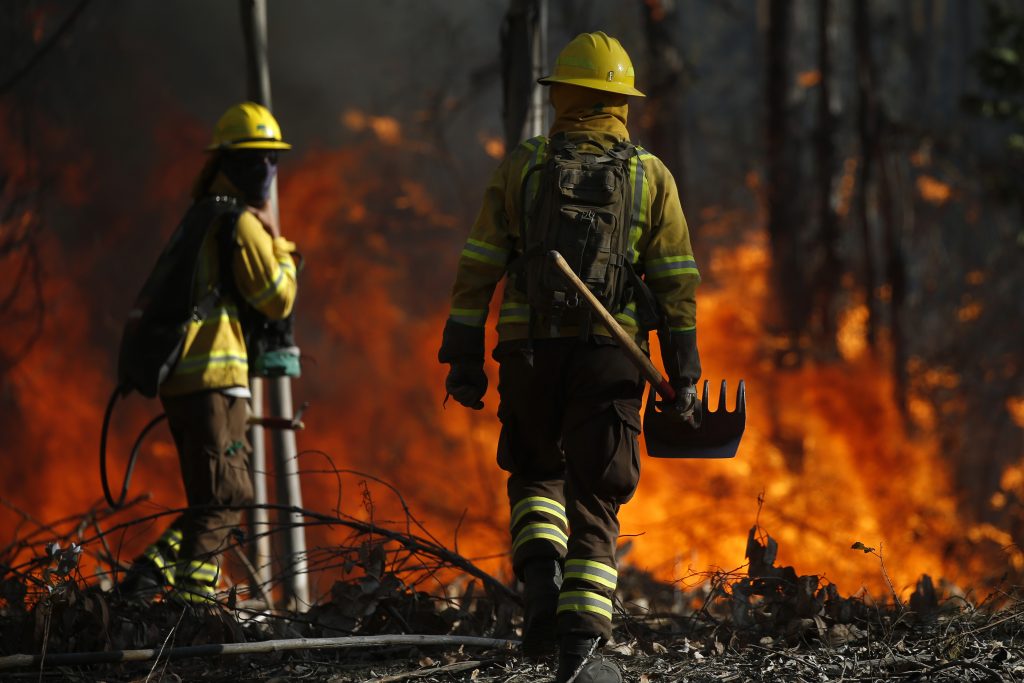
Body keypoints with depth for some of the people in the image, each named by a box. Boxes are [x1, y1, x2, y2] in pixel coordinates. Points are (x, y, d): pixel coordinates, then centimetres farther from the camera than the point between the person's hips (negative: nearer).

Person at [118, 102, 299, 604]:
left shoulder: (201, 218, 24)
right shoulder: (242, 223, -6)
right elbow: (277, 299, -5)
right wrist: (278, 242, 6)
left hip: (178, 376, 9)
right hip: (213, 374, -9)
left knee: (212, 498, 14)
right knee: (226, 496, -11)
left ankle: (149, 574, 6)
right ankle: (193, 592, -21)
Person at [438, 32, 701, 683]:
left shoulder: (521, 167, 5)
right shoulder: (651, 177, 5)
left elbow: (478, 266, 2)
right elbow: (677, 284, 1)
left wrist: (464, 357, 5)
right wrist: (683, 377, 4)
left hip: (529, 352, 1)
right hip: (609, 357, -1)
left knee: (536, 474, 23)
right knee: (595, 502, 4)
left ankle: (541, 579, -3)